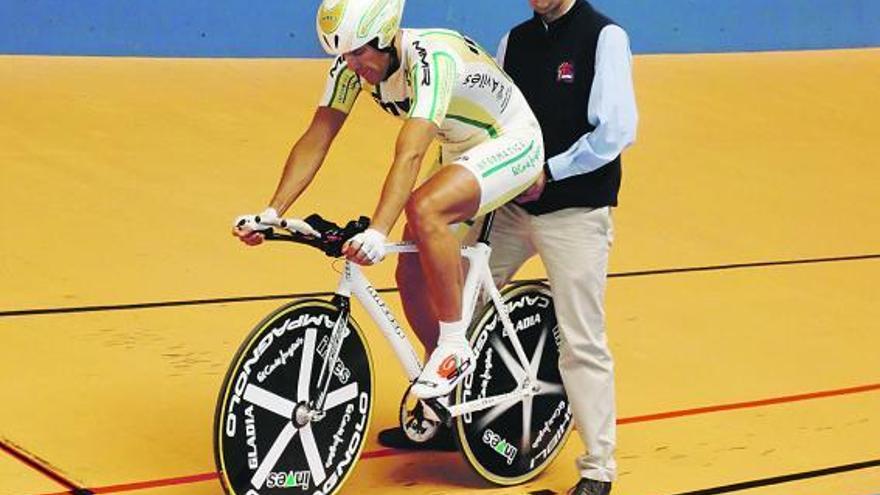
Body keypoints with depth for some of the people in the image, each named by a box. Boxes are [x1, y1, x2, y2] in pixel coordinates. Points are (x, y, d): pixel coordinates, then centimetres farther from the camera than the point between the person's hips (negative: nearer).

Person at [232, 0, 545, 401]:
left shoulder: (430, 59, -34)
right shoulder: (351, 65, -12)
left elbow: (409, 155, -44)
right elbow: (314, 141, -15)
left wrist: (378, 233, -53)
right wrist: (271, 213, -26)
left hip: (512, 143, -8)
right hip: (460, 152, 8)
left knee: (424, 208, -33)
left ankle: (455, 348, -19)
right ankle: (437, 406, 18)